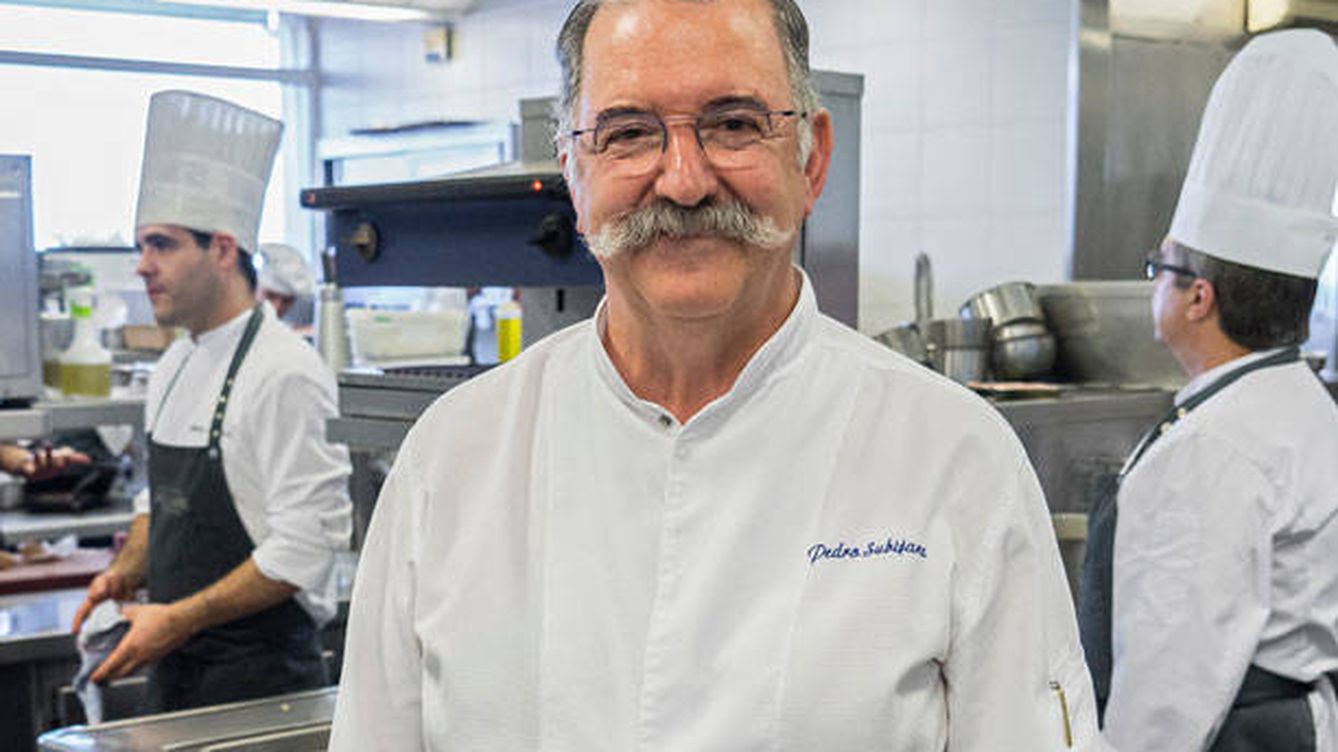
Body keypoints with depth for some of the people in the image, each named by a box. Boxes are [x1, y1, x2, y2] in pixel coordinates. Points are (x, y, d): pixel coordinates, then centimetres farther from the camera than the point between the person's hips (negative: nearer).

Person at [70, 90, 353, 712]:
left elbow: (307, 543, -21)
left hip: (258, 677, -8)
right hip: (174, 663, 8)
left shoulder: (284, 374, -17)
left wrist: (179, 620, -20)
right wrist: (125, 573, 3)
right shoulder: (173, 369, 11)